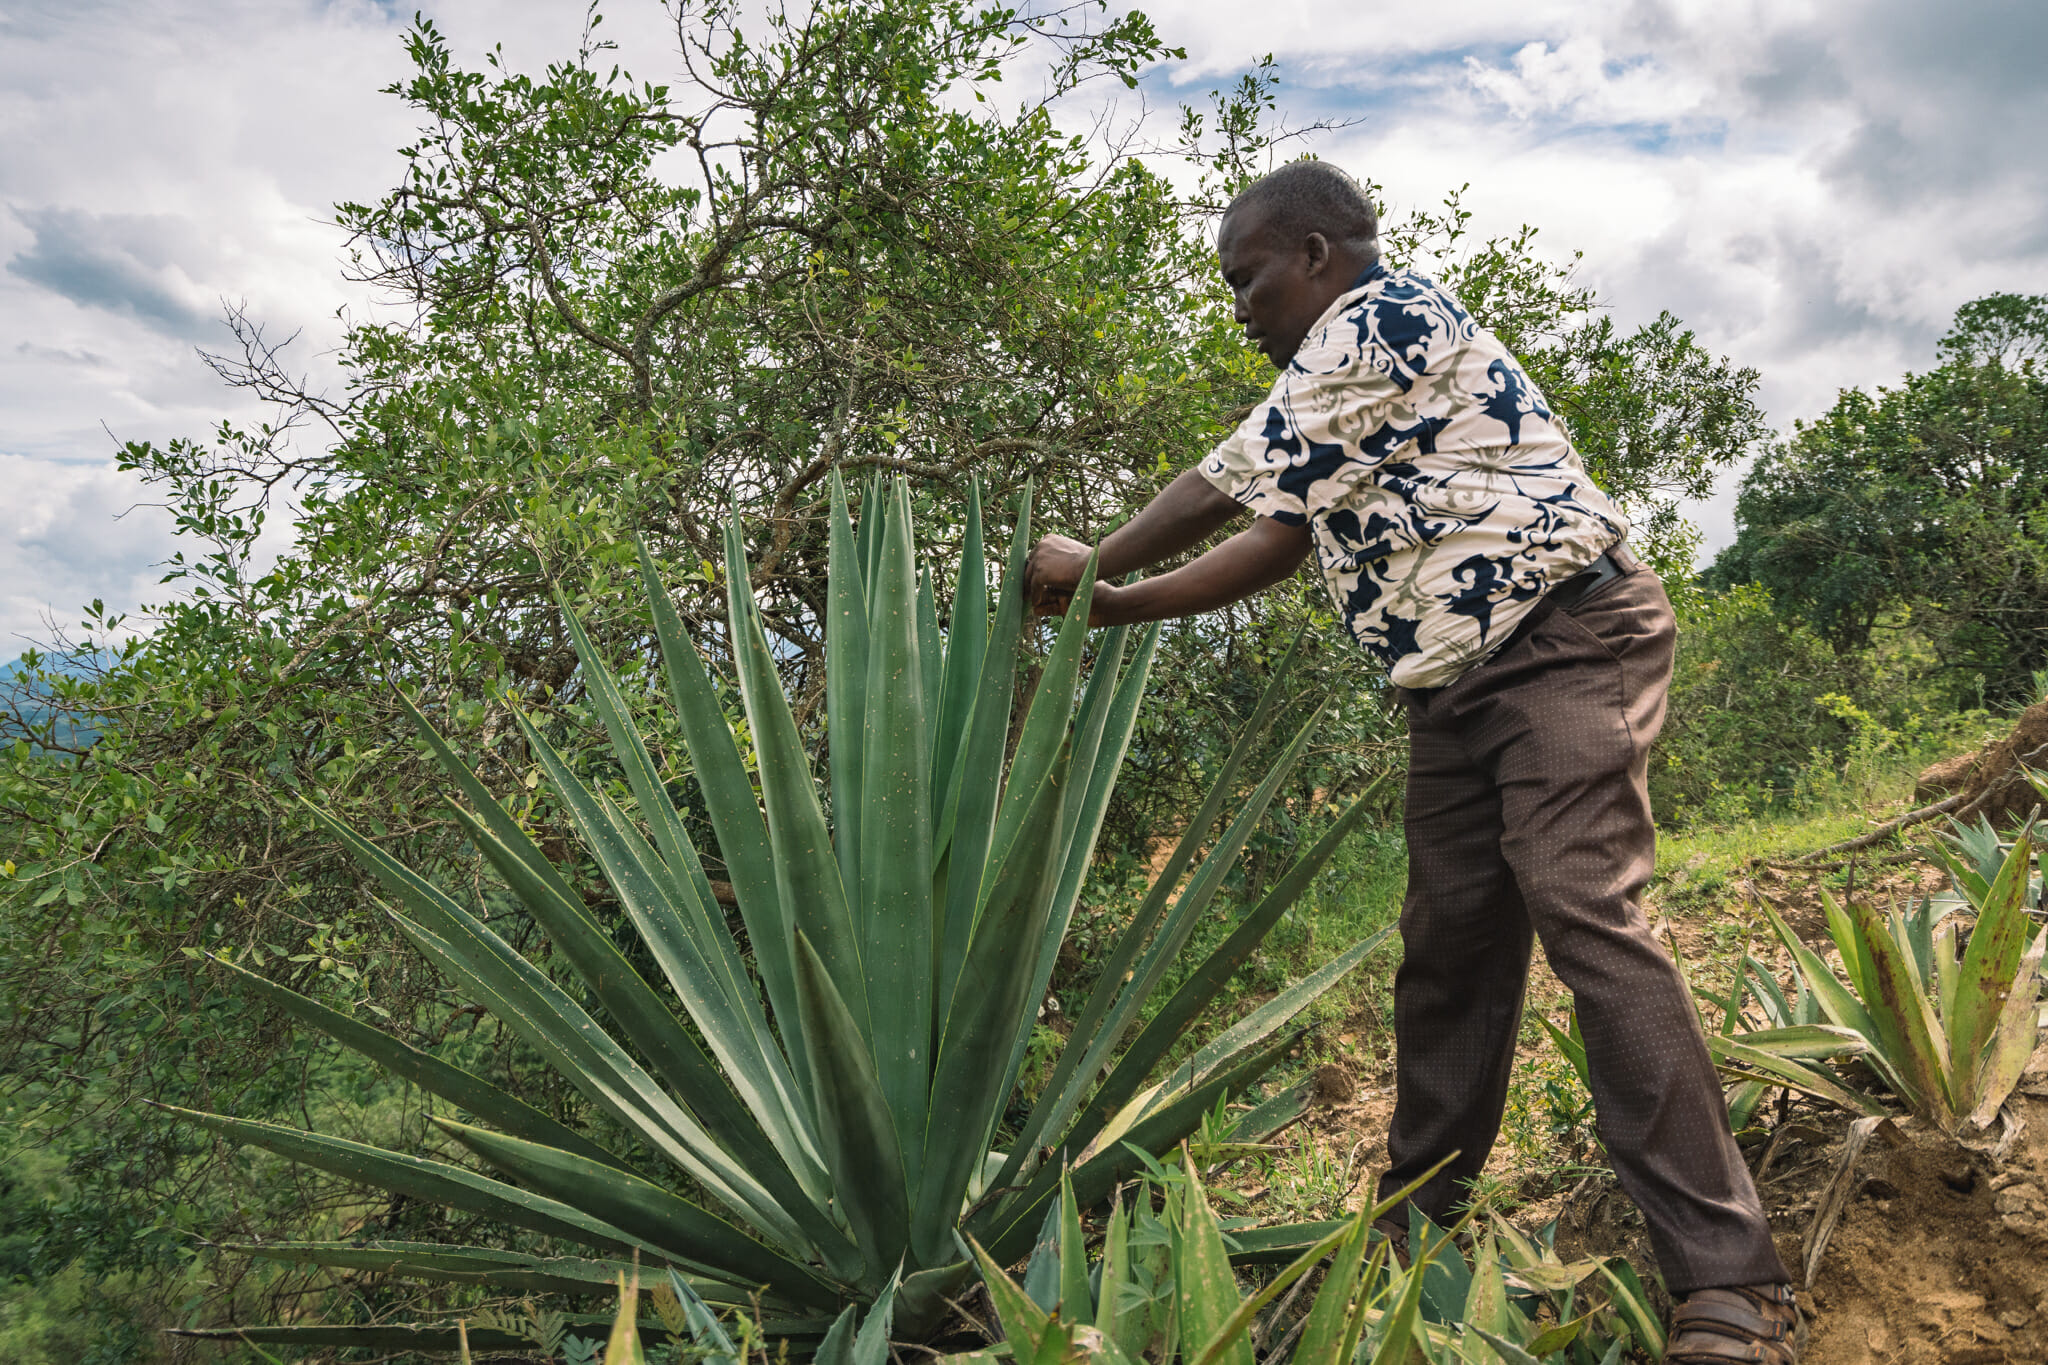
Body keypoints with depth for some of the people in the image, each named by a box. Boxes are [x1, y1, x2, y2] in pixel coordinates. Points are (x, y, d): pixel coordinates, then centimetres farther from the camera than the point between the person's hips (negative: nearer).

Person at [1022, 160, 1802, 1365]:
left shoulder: (1385, 316, -8)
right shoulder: (1341, 375, 23)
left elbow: (1229, 486, -8)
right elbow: (1275, 542, 21)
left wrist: (1091, 564, 5)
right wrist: (1107, 609, 15)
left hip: (1567, 635, -10)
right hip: (1459, 682, 10)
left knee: (1585, 914, -21)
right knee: (1449, 944, 9)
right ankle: (1418, 1229, 20)